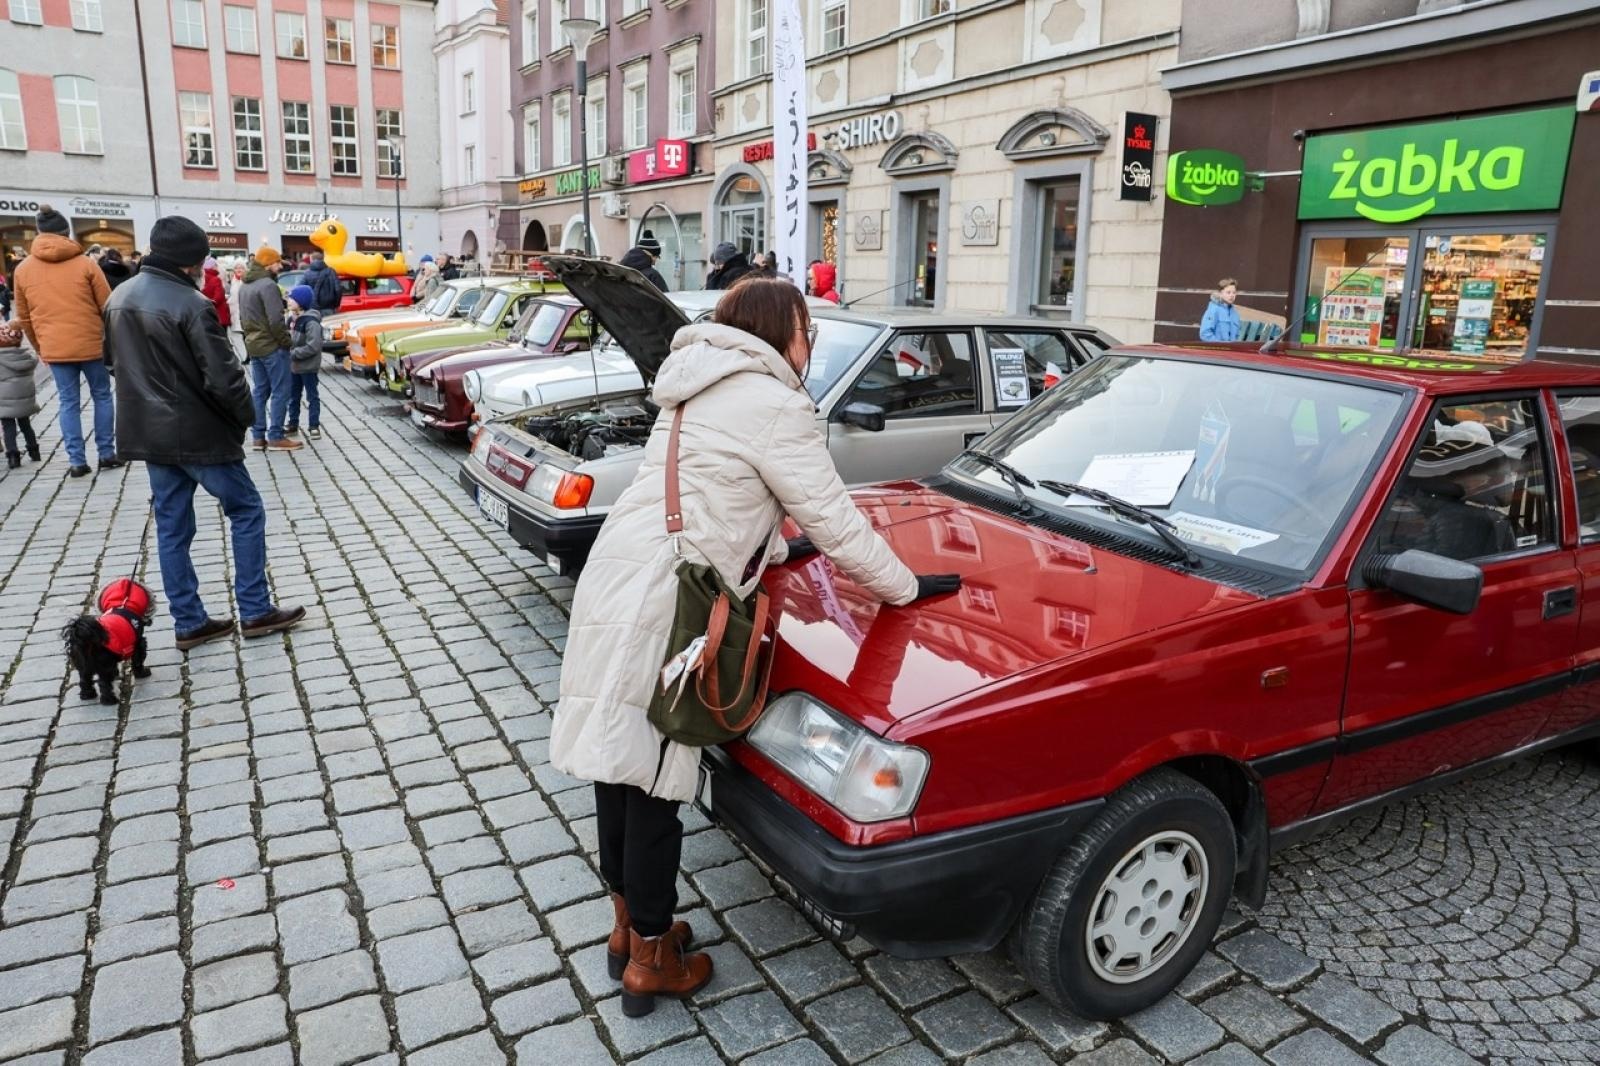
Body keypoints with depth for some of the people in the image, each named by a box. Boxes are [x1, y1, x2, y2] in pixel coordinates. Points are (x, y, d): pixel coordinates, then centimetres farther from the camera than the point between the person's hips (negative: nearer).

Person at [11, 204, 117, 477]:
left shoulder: (22, 270, 6)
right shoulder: (85, 263, -4)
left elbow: (24, 317, 11)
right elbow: (107, 307, -1)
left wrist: (39, 347, 22)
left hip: (54, 348, 2)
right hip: (91, 343, -2)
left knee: (69, 402, 8)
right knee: (102, 396, 11)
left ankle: (76, 461, 6)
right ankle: (107, 454, 11)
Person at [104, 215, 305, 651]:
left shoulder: (119, 299, 8)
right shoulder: (190, 304, -19)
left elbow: (120, 361, 18)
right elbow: (223, 376, -21)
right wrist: (245, 415, -5)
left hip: (149, 433, 8)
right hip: (199, 433, -8)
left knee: (171, 528, 11)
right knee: (247, 512, 6)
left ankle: (189, 622, 17)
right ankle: (255, 612, 8)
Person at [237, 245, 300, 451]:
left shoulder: (245, 287, 15)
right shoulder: (268, 285, -16)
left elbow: (242, 318, 19)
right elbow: (276, 320, -21)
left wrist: (250, 337, 18)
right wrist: (286, 341, -12)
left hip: (253, 346, 9)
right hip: (272, 346, -9)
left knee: (260, 391, 12)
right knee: (280, 392, -4)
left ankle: (258, 436, 13)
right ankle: (275, 437, -5)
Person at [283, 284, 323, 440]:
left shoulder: (311, 322, -19)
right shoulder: (292, 319, 8)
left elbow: (313, 347, -24)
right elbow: (288, 338, 17)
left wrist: (293, 353, -21)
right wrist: (287, 351, -2)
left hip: (308, 367, -8)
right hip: (293, 366, 8)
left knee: (312, 396, 3)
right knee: (293, 396, 15)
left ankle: (314, 426, 9)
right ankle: (293, 424, 25)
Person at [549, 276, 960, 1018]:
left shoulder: (701, 391, 19)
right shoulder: (774, 407, -9)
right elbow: (835, 523, -7)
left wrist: (777, 548, 31)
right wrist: (907, 587, 4)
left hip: (613, 583, 9)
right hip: (659, 610, -9)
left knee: (619, 765, 18)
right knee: (653, 781, 3)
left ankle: (627, 924, 36)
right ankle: (651, 962, 20)